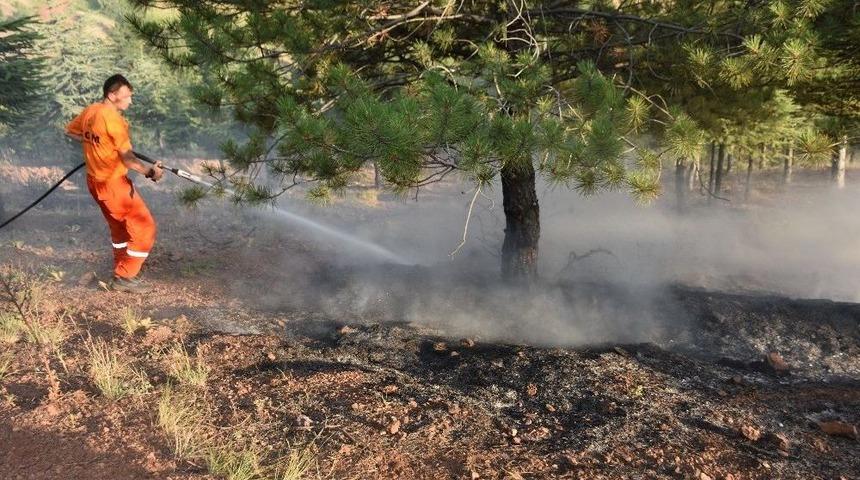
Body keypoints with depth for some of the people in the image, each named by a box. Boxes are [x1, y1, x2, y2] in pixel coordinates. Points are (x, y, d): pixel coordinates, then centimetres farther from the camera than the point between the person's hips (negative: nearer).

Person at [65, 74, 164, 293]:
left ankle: (121, 272, 32)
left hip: (95, 181, 9)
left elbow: (70, 130, 23)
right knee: (145, 227, -2)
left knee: (119, 227, 23)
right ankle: (124, 277, 1)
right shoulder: (113, 119, -21)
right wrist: (150, 171, -31)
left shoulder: (90, 111, 4)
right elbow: (127, 159, -26)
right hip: (113, 183, -9)